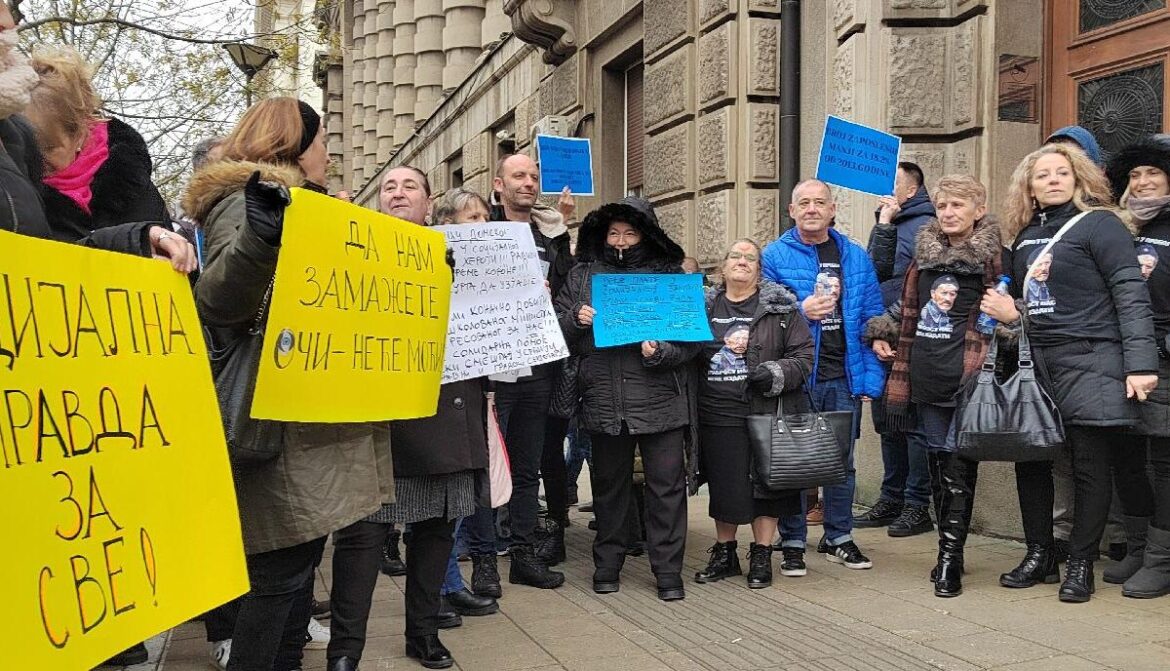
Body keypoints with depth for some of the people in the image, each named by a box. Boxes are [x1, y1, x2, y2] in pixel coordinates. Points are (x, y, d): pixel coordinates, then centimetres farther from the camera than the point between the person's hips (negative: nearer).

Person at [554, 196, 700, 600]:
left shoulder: (670, 275, 5)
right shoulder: (583, 275, 11)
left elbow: (693, 335, 2)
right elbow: (557, 332, 12)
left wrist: (662, 352, -15)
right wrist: (576, 320, -9)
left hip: (659, 399, -2)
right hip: (604, 400, 2)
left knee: (667, 485, 1)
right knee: (608, 484, 13)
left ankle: (668, 571, 12)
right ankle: (607, 564, 26)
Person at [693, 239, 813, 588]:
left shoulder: (780, 307, 2)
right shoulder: (703, 307, 11)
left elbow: (804, 354, 0)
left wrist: (776, 374, -15)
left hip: (765, 413, -2)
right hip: (717, 415, 2)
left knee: (765, 481, 4)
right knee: (723, 486, 9)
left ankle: (761, 556, 19)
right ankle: (724, 553, 25)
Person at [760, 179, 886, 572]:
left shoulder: (855, 257, 7)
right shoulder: (774, 256, -2)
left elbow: (872, 320, 6)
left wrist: (870, 377, 0)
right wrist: (801, 312, -19)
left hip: (844, 377, 3)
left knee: (842, 459, 12)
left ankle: (838, 538, 26)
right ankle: (792, 543, 16)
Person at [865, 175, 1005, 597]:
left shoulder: (993, 257, -3)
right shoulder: (924, 253, 14)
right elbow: (907, 306, 26)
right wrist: (879, 334, 16)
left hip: (965, 378, -5)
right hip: (924, 377, 6)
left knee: (958, 470, -3)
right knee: (936, 466, 11)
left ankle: (950, 557, 4)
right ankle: (949, 551, 20)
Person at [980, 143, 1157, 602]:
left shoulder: (1098, 224, -4)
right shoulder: (1024, 236, 15)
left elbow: (1131, 296, -11)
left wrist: (1140, 364, -18)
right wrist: (1012, 312, 1)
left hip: (1088, 365, -6)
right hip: (1034, 363, 6)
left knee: (1091, 467, 1)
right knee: (1030, 458, 8)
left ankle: (1081, 564, 12)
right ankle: (1039, 554, 21)